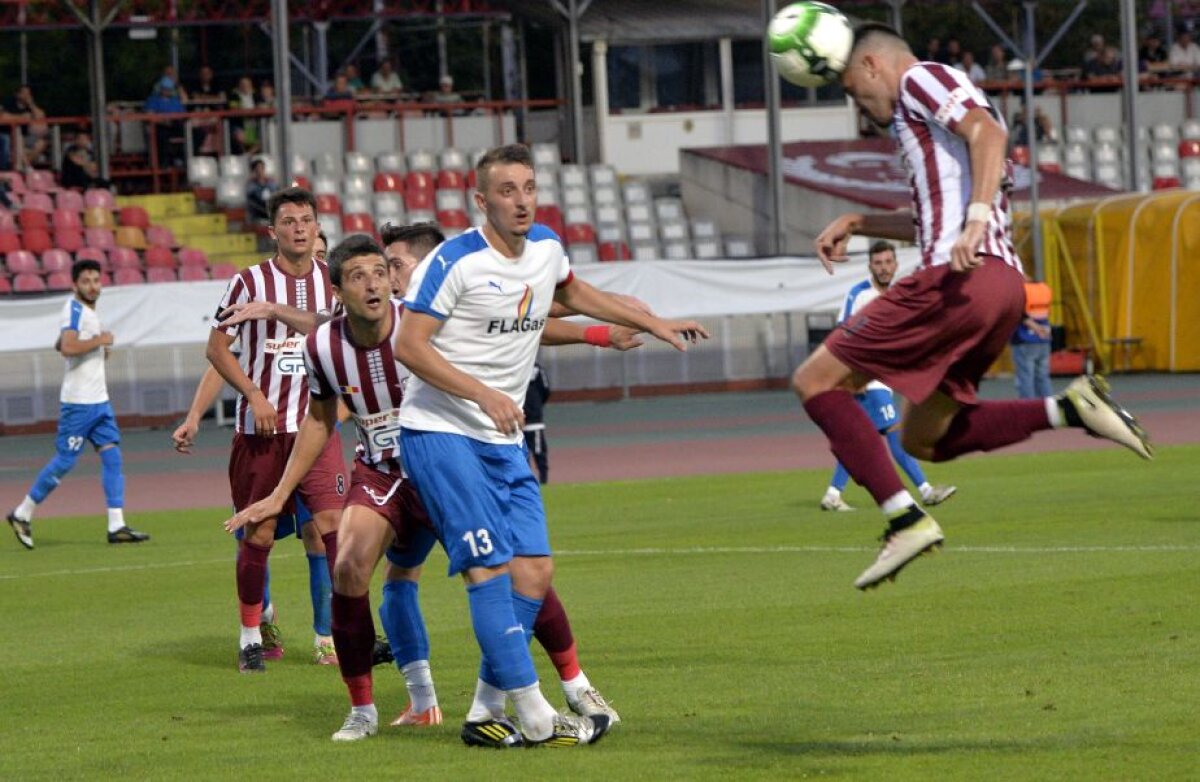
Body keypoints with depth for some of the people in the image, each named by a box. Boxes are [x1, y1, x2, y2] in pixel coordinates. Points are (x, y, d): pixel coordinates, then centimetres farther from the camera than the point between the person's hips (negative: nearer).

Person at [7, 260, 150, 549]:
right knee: (65, 460, -5)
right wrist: (99, 341, -19)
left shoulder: (88, 311, 15)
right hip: (78, 402, -9)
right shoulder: (74, 309, -13)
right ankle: (22, 514, 9)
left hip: (99, 400, 9)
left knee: (112, 456, 0)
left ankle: (116, 526, -2)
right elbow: (67, 347, -28)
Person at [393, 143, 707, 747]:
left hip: (504, 439, 8)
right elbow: (409, 345, -17)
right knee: (491, 567, -14)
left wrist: (653, 324, 30)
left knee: (534, 569, 0)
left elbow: (572, 293, 31)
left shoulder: (545, 247, 8)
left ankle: (485, 715, 8)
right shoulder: (455, 261, -14)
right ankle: (535, 719, -13)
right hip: (440, 432, -8)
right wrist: (484, 394, -25)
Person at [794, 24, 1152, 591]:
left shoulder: (920, 78, 2)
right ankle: (1069, 408, 1)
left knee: (815, 382, -4)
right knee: (923, 439, 17)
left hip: (961, 279, -10)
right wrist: (857, 223, 37)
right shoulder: (921, 117, 30)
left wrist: (976, 219, -29)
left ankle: (905, 519, -15)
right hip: (1005, 286, 10)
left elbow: (987, 132, -17)